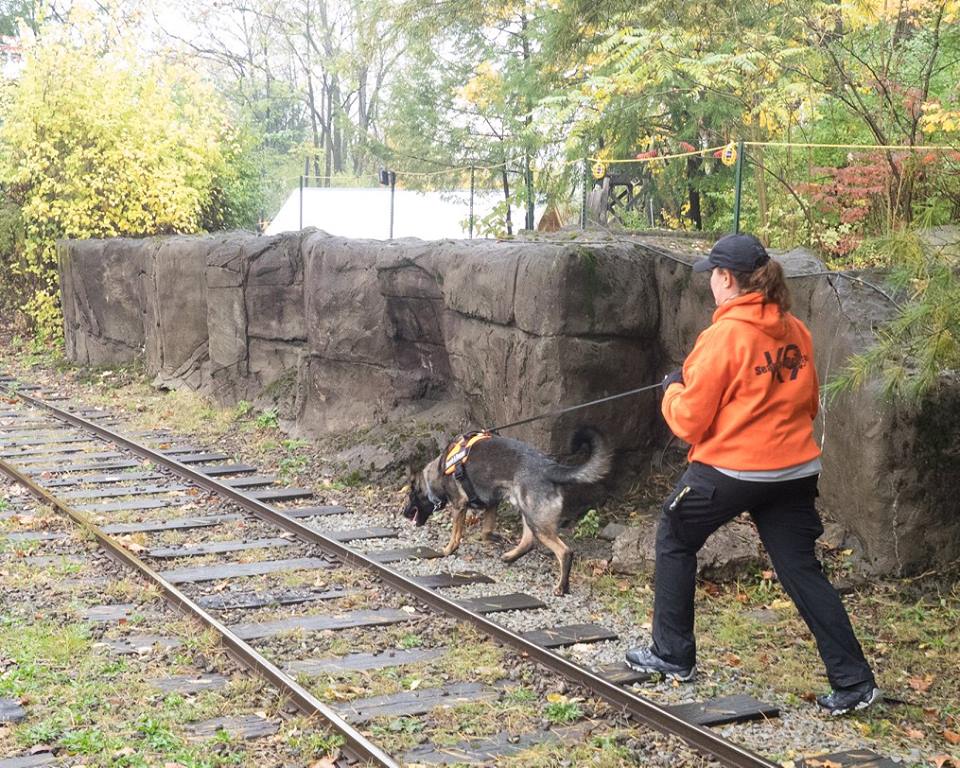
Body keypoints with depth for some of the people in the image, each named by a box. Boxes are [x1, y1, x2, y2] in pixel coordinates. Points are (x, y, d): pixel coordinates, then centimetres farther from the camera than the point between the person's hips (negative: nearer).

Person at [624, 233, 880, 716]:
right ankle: (854, 681, 4)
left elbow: (688, 421, -10)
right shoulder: (796, 332, 6)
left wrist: (673, 390, 9)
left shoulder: (723, 336, -14)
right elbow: (809, 404, 17)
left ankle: (672, 656, 23)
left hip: (728, 468, -6)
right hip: (794, 470, 6)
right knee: (802, 571, 9)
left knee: (675, 540, 17)